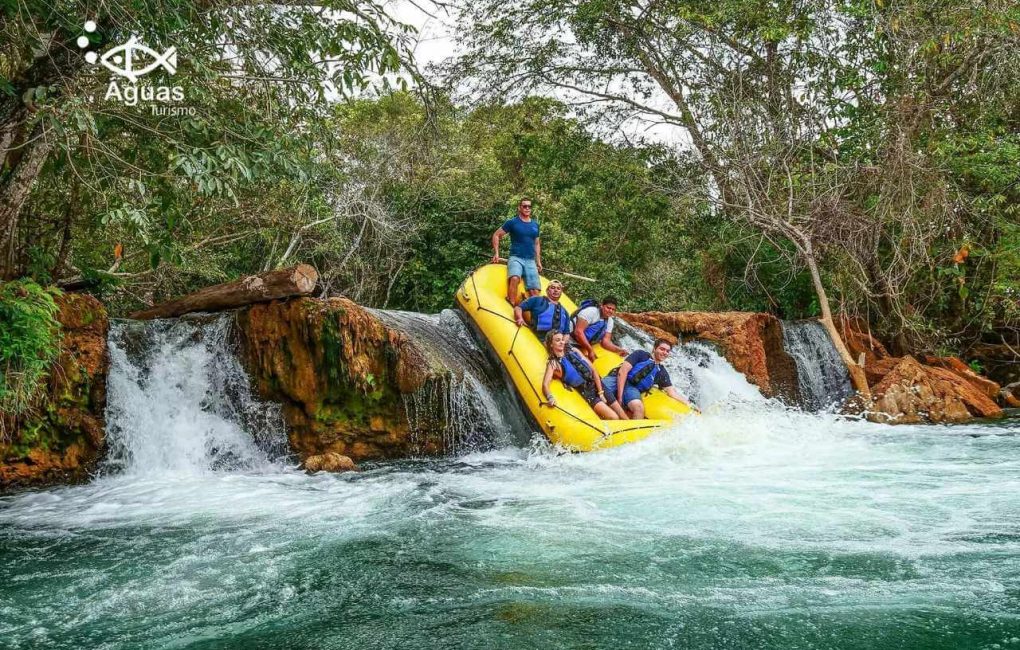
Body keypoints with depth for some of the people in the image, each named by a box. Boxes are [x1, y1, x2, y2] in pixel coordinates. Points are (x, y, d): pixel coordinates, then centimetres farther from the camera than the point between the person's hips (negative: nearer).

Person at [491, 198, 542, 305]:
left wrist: (538, 261, 19)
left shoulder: (535, 225, 17)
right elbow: (496, 235, 7)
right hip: (516, 258, -5)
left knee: (535, 291, -7)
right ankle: (512, 306, -34)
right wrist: (496, 254, -1)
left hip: (530, 261, 5)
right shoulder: (512, 222, 3)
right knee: (515, 278, -35)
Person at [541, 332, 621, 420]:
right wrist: (550, 397, -40)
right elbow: (545, 384, -17)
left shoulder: (573, 351, 6)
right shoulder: (553, 364, -5)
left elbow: (593, 370, 5)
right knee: (614, 418, -16)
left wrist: (601, 392, -5)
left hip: (598, 385, 5)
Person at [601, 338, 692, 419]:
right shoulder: (640, 355, 6)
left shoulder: (662, 373, 21)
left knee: (639, 407, -34)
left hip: (633, 389, 3)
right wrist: (620, 396, -14)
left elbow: (672, 392, 20)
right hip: (617, 380, -3)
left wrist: (688, 404, 6)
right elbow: (623, 371, -4)